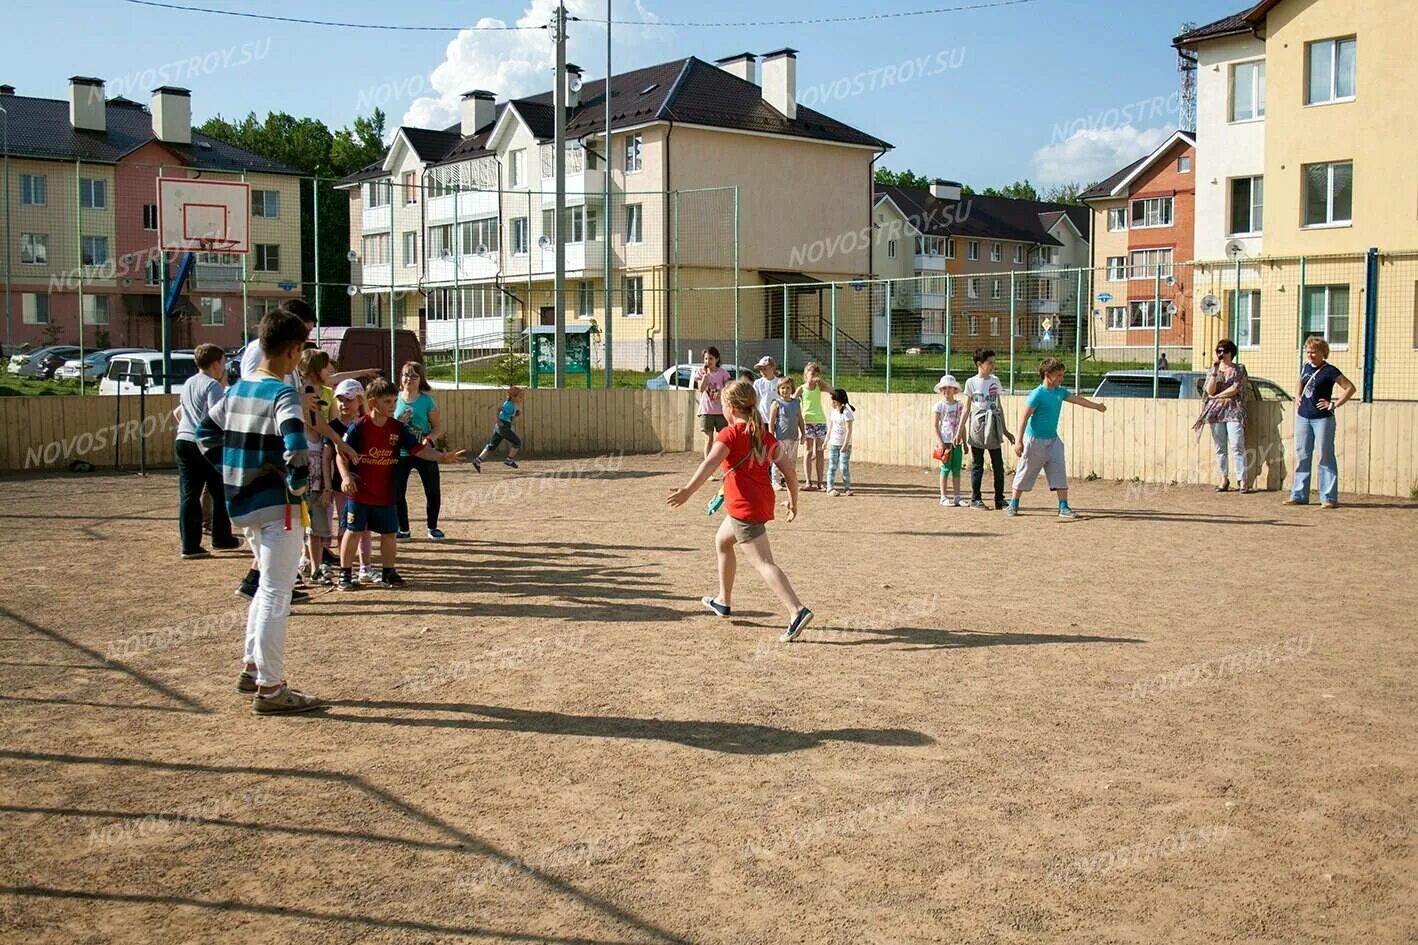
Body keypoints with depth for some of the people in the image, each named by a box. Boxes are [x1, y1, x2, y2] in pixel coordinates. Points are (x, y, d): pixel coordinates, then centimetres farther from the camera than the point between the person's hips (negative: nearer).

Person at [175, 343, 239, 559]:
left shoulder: (188, 383, 17)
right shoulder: (213, 386, -9)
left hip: (183, 441, 7)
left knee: (188, 495, 3)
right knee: (220, 492, 10)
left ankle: (190, 546, 0)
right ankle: (221, 539, 19)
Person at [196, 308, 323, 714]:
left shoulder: (237, 389, 9)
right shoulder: (283, 395, -17)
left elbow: (207, 432, 19)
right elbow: (295, 449, -31)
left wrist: (234, 471, 17)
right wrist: (299, 485, -15)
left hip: (243, 502, 9)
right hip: (276, 504, -8)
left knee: (269, 585, 23)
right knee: (276, 594, -2)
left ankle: (252, 668, 29)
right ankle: (269, 688, 4)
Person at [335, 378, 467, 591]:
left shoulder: (397, 428, 1)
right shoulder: (359, 427, -11)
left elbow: (419, 448, -1)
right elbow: (341, 453, -8)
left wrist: (444, 457, -14)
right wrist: (346, 476, -23)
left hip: (385, 492, 4)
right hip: (359, 492, -4)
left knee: (389, 533, 10)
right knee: (353, 531, 3)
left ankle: (388, 573, 24)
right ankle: (345, 574, 13)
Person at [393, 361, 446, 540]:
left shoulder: (427, 400, -4)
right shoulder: (395, 400, 0)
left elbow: (438, 427, -2)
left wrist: (429, 440, -20)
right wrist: (399, 422, -15)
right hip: (400, 453, 1)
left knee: (433, 492, 5)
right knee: (397, 493, 1)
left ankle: (432, 527, 24)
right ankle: (403, 530, 17)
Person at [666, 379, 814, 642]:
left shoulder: (730, 434, -8)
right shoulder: (765, 436, 14)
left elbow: (711, 463, -24)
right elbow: (789, 470, 13)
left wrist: (688, 490, -33)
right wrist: (793, 500, 24)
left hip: (744, 507, -9)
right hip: (764, 502, 9)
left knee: (763, 563, -14)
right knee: (722, 541, 29)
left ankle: (797, 611, -28)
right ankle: (724, 601, 39)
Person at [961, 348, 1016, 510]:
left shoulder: (995, 380, 9)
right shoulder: (971, 382, -1)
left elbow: (999, 406, 14)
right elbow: (967, 408, 1)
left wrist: (1005, 430, 14)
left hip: (994, 427, 3)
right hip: (977, 426, -3)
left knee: (998, 465, 2)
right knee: (977, 465, 2)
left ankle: (999, 499, 9)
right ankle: (975, 499, 9)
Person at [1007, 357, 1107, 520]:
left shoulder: (1060, 392, 4)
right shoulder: (1037, 394, -17)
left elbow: (1078, 400, 18)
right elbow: (1024, 418, -17)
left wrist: (1096, 406, 22)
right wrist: (1019, 441, -19)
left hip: (1053, 440, 6)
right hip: (1035, 440, -6)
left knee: (1060, 472, -2)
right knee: (1026, 473, 5)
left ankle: (1063, 507, -1)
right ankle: (1013, 505, 20)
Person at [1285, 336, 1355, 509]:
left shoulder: (1329, 371, -10)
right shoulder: (1305, 367, 10)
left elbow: (1350, 388, -13)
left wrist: (1334, 405, -14)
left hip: (1322, 419, -7)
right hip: (1303, 417, 7)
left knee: (1325, 457, -3)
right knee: (1301, 456, 9)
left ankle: (1329, 498, -1)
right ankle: (1299, 495, 16)